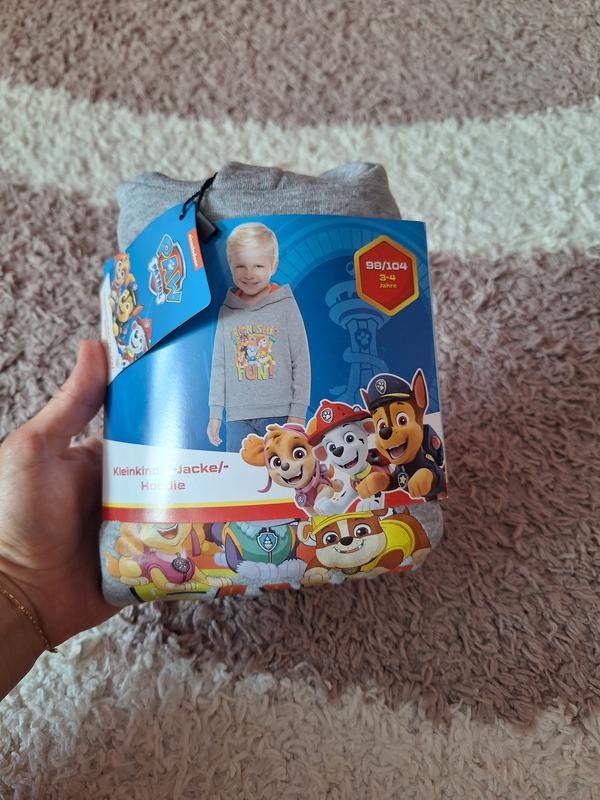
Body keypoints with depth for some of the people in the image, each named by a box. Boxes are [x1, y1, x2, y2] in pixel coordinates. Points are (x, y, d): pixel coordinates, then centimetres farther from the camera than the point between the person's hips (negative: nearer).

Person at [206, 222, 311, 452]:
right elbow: (219, 365, 11)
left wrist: (298, 413, -5)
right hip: (238, 417, 3)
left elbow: (301, 362, -2)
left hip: (280, 414, -2)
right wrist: (215, 413, 10)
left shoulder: (286, 306, -2)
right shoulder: (227, 312, 6)